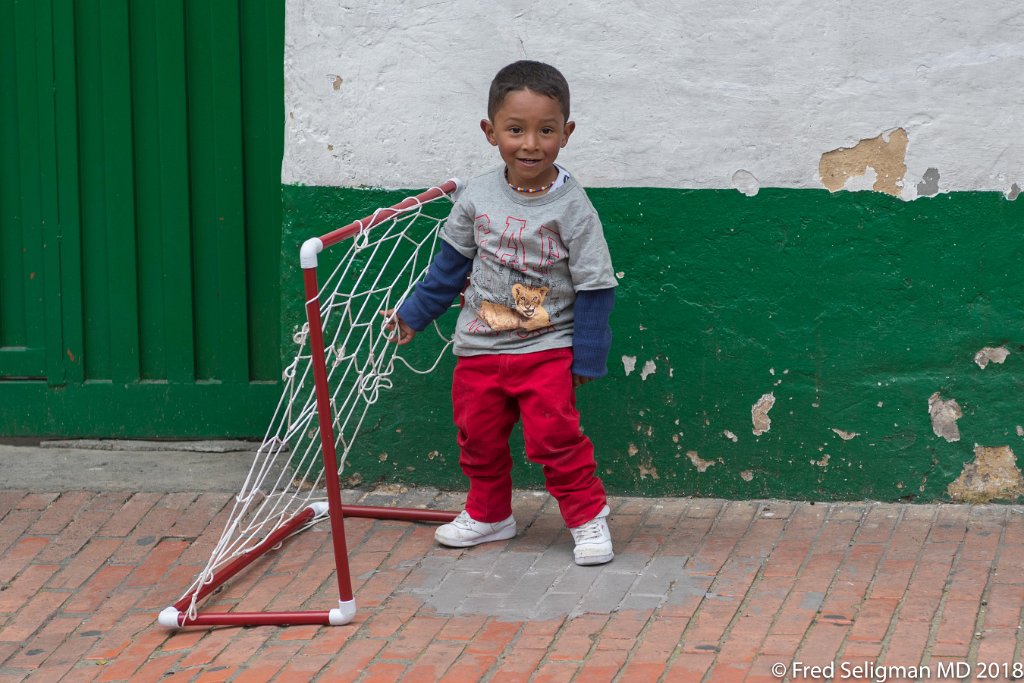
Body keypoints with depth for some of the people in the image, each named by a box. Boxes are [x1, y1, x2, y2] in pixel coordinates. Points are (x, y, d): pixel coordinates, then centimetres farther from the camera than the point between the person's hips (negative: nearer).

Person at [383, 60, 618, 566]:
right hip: (479, 348, 4)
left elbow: (594, 287, -9)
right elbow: (451, 263, 12)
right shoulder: (478, 197, -3)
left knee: (555, 438, -9)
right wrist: (413, 314, 16)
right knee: (479, 438, 14)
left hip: (547, 350, -4)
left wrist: (587, 358, -9)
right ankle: (488, 514, 33)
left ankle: (588, 515, 9)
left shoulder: (572, 208, -14)